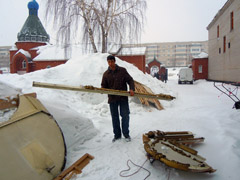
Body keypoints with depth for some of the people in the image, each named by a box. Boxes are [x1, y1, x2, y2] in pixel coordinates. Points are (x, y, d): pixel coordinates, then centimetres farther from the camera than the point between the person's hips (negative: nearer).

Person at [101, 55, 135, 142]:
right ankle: (117, 135, 24)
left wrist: (132, 89, -17)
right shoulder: (106, 74, 6)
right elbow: (104, 86, 8)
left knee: (125, 116, 4)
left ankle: (126, 134, 20)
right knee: (114, 117, 10)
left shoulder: (122, 70, 1)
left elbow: (130, 80, 0)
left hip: (123, 98, -2)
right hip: (112, 99, 2)